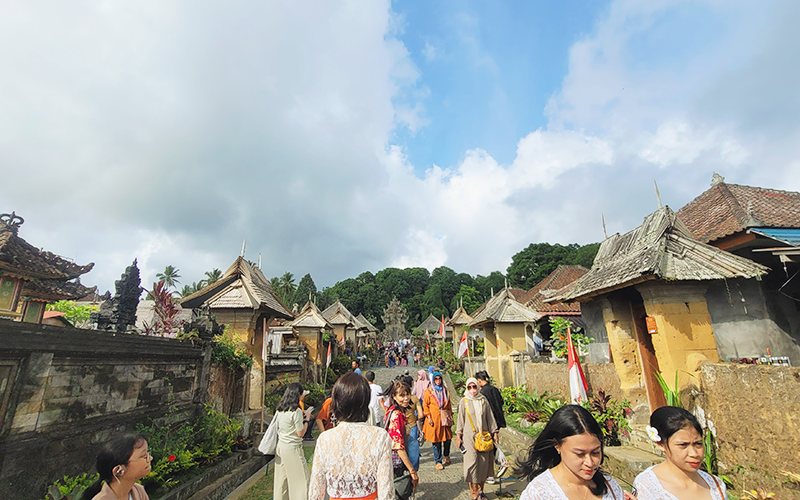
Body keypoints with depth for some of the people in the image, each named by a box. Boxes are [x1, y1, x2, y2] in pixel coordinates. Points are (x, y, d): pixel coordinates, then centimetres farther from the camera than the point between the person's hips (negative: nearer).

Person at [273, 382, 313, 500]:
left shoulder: (279, 409, 2)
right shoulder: (296, 411, -20)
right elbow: (300, 433, -15)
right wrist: (307, 419, -3)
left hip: (280, 448, 7)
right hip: (292, 448, -7)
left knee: (281, 477, 18)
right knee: (300, 478, 6)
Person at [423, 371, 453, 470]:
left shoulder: (445, 390, 10)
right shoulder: (429, 391, -2)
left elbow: (449, 404, 16)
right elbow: (425, 405, -1)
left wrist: (450, 415, 11)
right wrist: (429, 417, -7)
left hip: (445, 418, 3)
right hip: (434, 418, -3)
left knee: (448, 438, 4)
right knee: (436, 440, 0)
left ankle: (446, 455, 31)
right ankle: (438, 462, 14)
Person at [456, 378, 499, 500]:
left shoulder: (483, 400, 3)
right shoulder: (464, 401, -2)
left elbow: (490, 417, 10)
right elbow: (461, 419, 4)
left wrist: (494, 432, 10)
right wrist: (458, 435, 4)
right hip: (469, 436, -2)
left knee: (484, 463, 7)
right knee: (472, 463, -3)